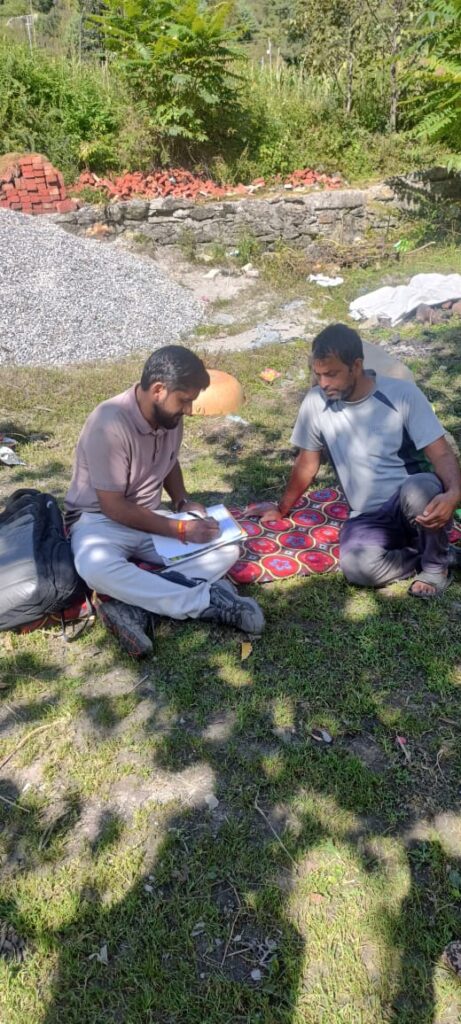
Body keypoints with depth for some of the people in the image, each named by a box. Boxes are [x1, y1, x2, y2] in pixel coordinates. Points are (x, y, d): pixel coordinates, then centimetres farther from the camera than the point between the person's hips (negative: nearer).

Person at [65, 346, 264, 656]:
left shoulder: (170, 416, -4)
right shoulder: (109, 425, -25)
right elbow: (113, 507, -23)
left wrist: (183, 502, -2)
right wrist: (179, 530, -22)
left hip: (151, 519, 6)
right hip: (100, 519, -6)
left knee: (228, 548, -14)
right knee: (96, 568, -41)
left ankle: (132, 605, -25)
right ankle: (209, 601, -31)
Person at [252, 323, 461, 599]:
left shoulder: (403, 394, -10)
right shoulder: (316, 402, -2)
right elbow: (307, 463, 11)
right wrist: (282, 509, 22)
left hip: (415, 506, -1)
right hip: (368, 518, 2)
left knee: (420, 487, -38)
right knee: (357, 566, -32)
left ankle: (436, 562, -6)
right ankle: (425, 553, 1)